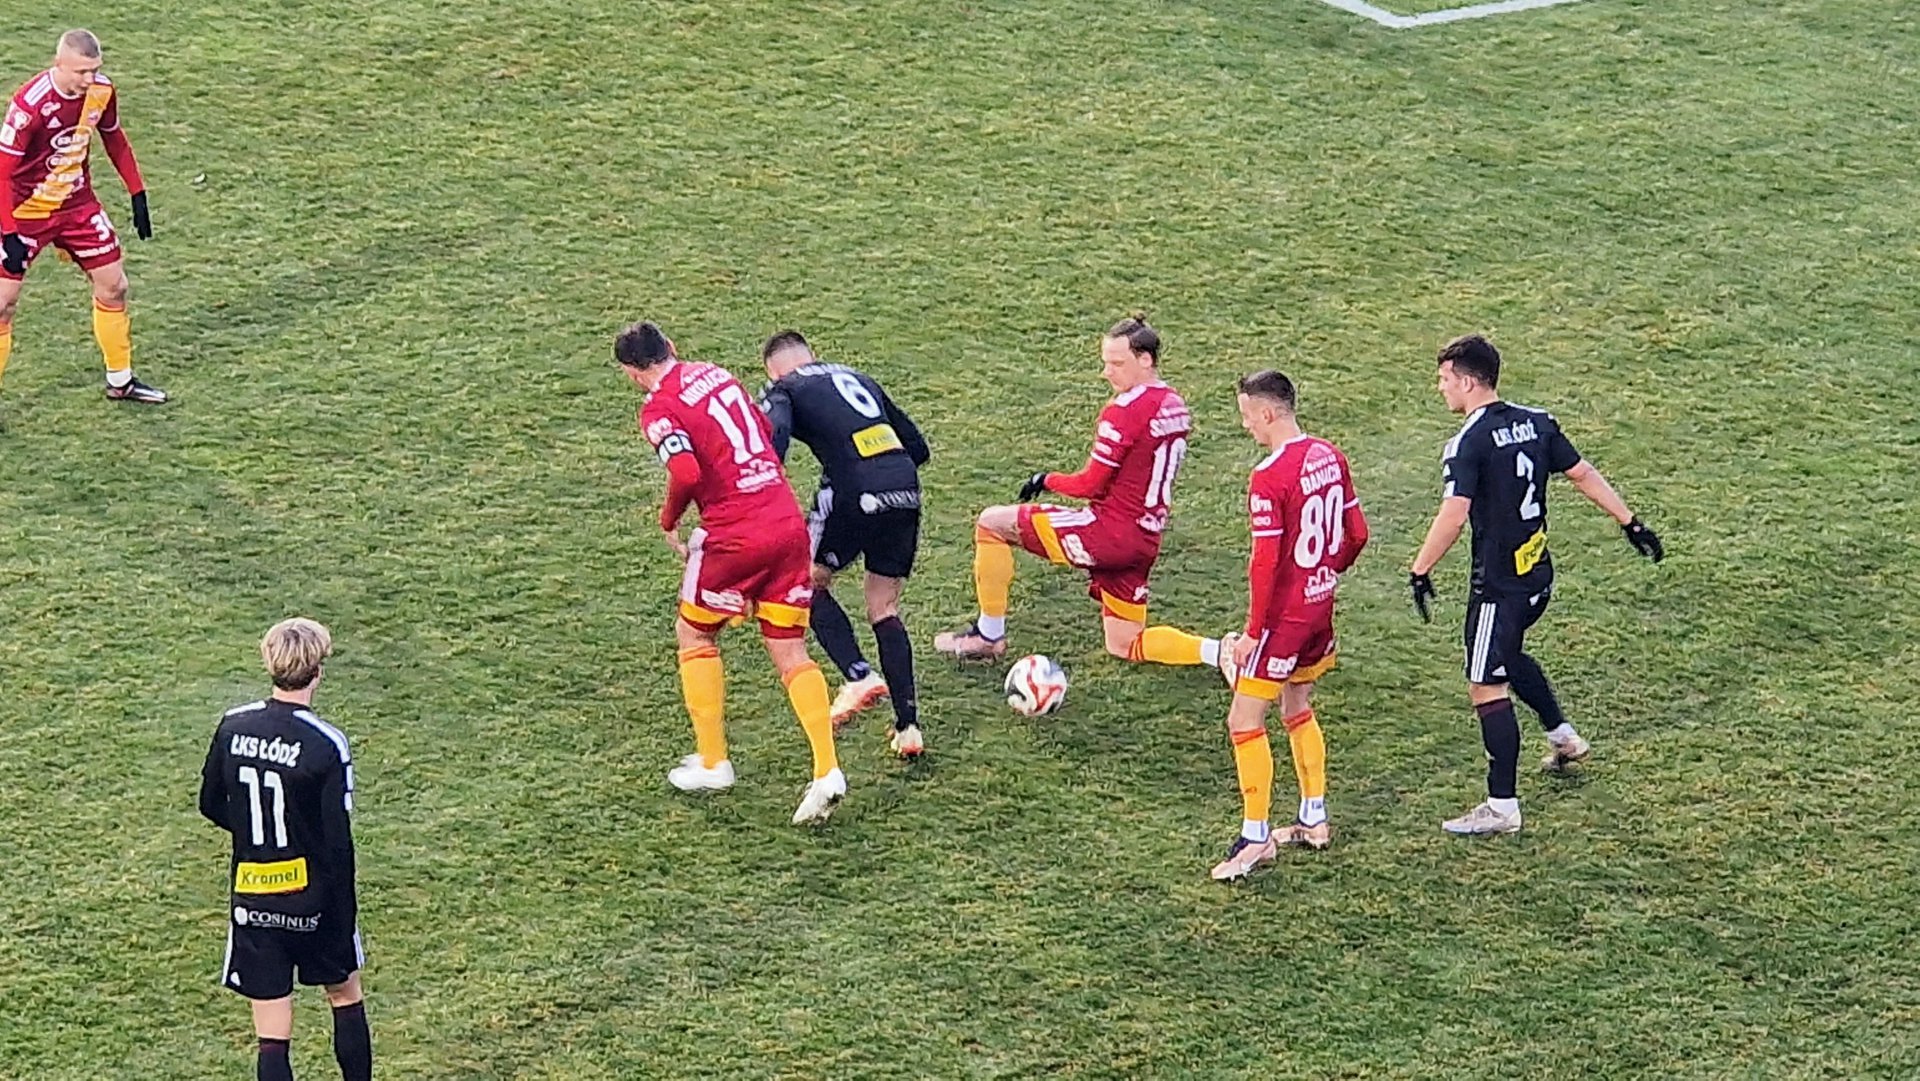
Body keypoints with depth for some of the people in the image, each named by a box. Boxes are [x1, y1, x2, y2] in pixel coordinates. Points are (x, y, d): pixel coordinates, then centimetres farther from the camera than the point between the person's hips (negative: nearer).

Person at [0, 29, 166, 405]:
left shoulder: (102, 91, -10)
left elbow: (114, 139, 10)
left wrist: (138, 194, 10)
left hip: (78, 204, 6)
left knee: (113, 286, 10)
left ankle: (121, 382, 27)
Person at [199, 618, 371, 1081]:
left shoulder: (233, 726, -4)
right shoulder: (326, 745, -17)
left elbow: (211, 805, 10)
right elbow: (338, 842, -16)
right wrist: (344, 918, -8)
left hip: (252, 901, 2)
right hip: (313, 899, -2)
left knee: (272, 1038, 3)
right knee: (346, 996, 22)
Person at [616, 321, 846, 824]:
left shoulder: (659, 410, -8)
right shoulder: (717, 374, 14)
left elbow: (686, 474, -22)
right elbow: (766, 433, 24)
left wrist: (669, 521, -4)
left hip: (734, 536, -6)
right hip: (788, 522, 6)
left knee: (694, 635, 17)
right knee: (790, 651, 8)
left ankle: (712, 763, 18)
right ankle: (827, 771, -6)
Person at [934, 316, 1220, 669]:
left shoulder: (1125, 410, -17)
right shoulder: (1175, 408, 9)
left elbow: (1091, 485, -14)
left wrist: (1046, 481, 3)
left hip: (1111, 531, -9)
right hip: (1146, 542, 9)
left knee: (991, 523, 2)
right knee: (1125, 645, 20)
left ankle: (989, 636, 9)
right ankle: (1219, 652, 4)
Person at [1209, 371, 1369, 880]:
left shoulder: (1269, 478, -21)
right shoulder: (1330, 457, 3)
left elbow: (1265, 564, -21)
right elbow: (1356, 534, 10)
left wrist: (1253, 631, -14)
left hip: (1284, 614, -9)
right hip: (1321, 608, 9)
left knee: (1245, 721, -2)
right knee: (1297, 709, 23)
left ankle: (1255, 839, -2)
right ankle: (1314, 820, 30)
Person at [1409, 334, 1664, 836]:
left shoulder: (1468, 443, -18)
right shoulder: (1536, 423, 4)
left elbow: (1453, 516, -27)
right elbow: (1584, 475, 10)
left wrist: (1420, 572, -19)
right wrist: (1631, 523, 18)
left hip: (1498, 585, -8)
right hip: (1538, 575, 8)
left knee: (1488, 688, -3)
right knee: (1508, 656, 32)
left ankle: (1502, 808, -2)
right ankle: (1563, 737, 44)